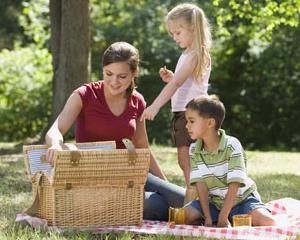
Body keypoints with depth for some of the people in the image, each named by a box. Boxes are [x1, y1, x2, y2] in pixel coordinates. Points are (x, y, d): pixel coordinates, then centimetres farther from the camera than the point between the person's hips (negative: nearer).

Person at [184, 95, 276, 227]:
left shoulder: (232, 145, -21)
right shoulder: (194, 149, -7)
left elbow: (234, 185, -23)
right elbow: (201, 184, -11)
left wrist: (223, 217, -26)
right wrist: (207, 217, -22)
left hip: (240, 199, -3)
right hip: (213, 202, 3)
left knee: (267, 222, -28)